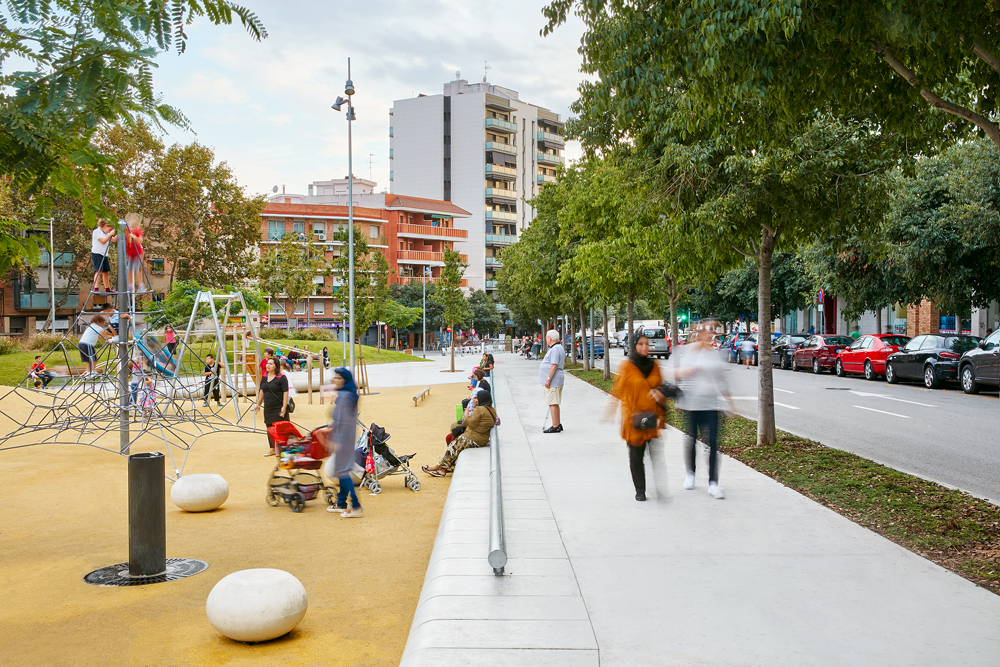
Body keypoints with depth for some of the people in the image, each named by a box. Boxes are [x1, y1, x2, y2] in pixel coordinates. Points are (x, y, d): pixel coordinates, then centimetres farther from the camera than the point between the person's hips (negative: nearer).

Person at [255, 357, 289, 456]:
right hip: (268, 408, 7)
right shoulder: (264, 377, 9)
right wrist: (258, 404, 16)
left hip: (278, 409, -7)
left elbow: (285, 393, -13)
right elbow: (262, 391, 18)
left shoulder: (281, 378, -11)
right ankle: (272, 449, 21)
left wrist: (284, 407, -18)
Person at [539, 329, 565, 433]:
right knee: (554, 404, 16)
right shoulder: (558, 347, 17)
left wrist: (548, 379, -22)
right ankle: (558, 425, 22)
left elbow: (554, 365, -23)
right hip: (554, 381, 11)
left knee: (553, 404, -8)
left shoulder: (555, 349, -17)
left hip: (552, 381, -11)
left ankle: (555, 427, -7)